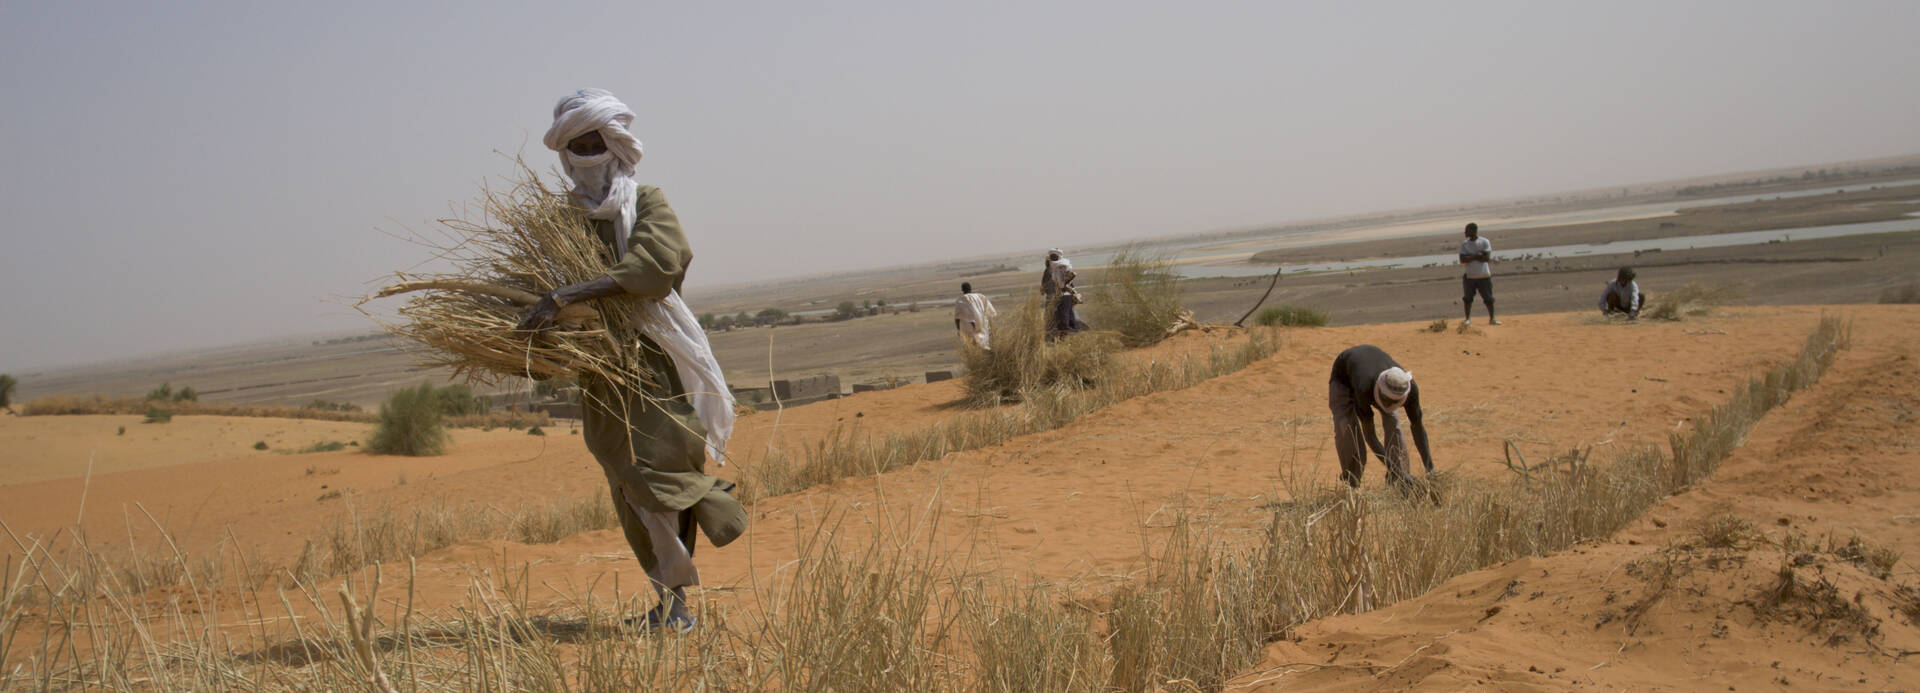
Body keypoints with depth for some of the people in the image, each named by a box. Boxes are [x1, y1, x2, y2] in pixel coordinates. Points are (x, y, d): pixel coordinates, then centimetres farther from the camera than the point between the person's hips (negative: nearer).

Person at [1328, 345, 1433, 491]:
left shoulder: (1410, 388, -35)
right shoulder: (1365, 389, -48)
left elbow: (1417, 426, -21)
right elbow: (1369, 435, -41)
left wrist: (1430, 469, -25)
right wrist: (1395, 470, -45)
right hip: (1343, 376, -4)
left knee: (1393, 424, -14)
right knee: (1348, 429, -22)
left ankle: (1401, 484, -6)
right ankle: (1351, 483, -7)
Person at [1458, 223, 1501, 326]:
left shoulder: (1484, 242, -3)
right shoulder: (1464, 244, 4)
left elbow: (1487, 258, -15)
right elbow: (1462, 260, -8)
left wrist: (1470, 256, -14)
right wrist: (1477, 255, -15)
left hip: (1484, 276, -2)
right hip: (1470, 276, 2)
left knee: (1488, 298, 2)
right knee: (1468, 298, 5)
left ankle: (1492, 318, 11)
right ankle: (1468, 319, 16)